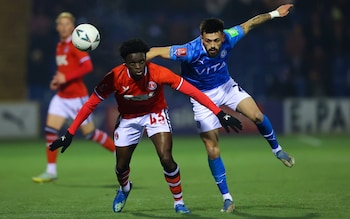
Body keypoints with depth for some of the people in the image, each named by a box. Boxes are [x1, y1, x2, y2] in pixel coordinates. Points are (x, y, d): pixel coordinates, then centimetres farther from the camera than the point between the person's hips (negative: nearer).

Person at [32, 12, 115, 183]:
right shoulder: (59, 46, 13)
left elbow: (87, 66, -22)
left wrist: (66, 77, -24)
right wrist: (57, 80, 8)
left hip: (76, 97, -7)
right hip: (61, 96, 7)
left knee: (90, 133, 0)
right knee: (50, 130, -6)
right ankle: (51, 171, -1)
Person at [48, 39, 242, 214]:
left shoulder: (158, 73, -31)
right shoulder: (115, 78, -29)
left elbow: (191, 91, -27)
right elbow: (90, 104, -21)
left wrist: (219, 113, -31)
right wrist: (70, 133, -22)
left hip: (155, 114, -2)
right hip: (128, 119, 2)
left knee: (166, 159, -20)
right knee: (121, 166, 10)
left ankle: (178, 201, 3)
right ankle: (124, 189, 48)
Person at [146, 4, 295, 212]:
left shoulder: (229, 38, -24)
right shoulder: (191, 51, -35)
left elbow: (248, 24, -5)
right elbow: (157, 51, -31)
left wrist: (274, 14, 4)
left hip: (226, 86, 3)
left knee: (256, 115, -18)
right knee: (212, 148, -6)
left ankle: (277, 149, 14)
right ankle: (227, 198, 5)